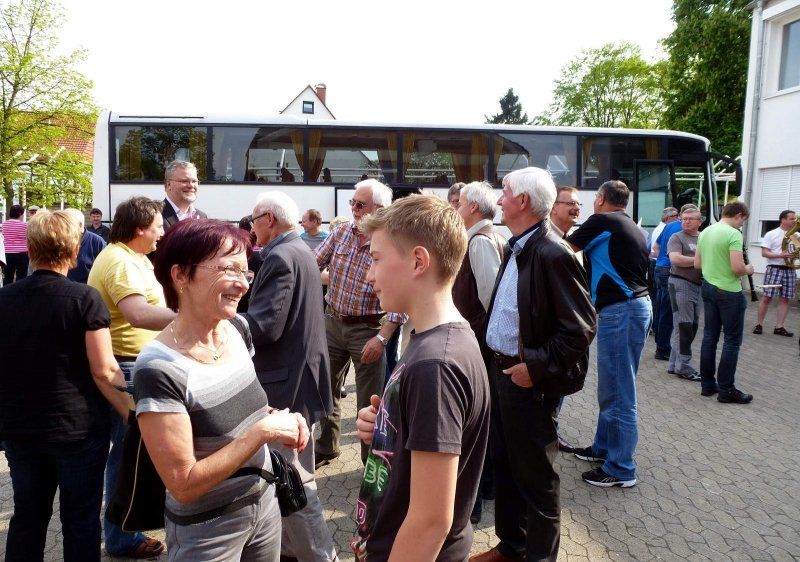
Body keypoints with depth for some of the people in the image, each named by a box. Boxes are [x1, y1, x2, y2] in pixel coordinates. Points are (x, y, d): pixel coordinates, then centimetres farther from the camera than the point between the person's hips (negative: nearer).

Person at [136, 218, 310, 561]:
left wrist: (275, 417, -8)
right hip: (207, 530, -6)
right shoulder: (159, 369, -27)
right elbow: (184, 486, -24)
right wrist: (263, 430, -25)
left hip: (264, 504, 6)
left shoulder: (237, 330, -6)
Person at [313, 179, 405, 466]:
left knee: (369, 401, 4)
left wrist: (381, 338, -22)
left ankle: (372, 459, 23)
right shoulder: (340, 233, 0)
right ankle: (325, 447, 38)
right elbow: (313, 264, 6)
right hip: (333, 321, 5)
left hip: (368, 328, -5)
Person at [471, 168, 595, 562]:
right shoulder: (515, 248, 8)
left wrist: (536, 367, -20)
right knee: (504, 463, 21)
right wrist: (493, 358, 9)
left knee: (535, 475, 7)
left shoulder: (552, 254, -20)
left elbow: (581, 327, -21)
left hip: (528, 380, -9)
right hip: (499, 370, 9)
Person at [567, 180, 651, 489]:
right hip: (636, 305, 10)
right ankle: (604, 446, 34)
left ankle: (620, 469, 7)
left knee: (619, 393, -2)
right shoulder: (631, 228, 17)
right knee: (613, 387, 20)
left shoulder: (601, 221, -9)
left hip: (620, 311, -10)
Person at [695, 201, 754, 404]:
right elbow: (737, 268, -23)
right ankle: (726, 390, 4)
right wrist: (748, 270, -3)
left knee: (710, 336, 12)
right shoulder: (733, 234, -16)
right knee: (732, 340, 1)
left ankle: (707, 384, 18)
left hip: (708, 288, 8)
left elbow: (697, 264, 13)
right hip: (729, 292, -8)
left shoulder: (705, 232, 8)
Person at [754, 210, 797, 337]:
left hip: (789, 270, 5)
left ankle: (779, 327, 8)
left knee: (785, 299, 4)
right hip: (774, 268, -5)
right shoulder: (771, 234, -1)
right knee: (767, 297, -4)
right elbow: (764, 253, -8)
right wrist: (780, 255, -20)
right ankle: (759, 324, 5)